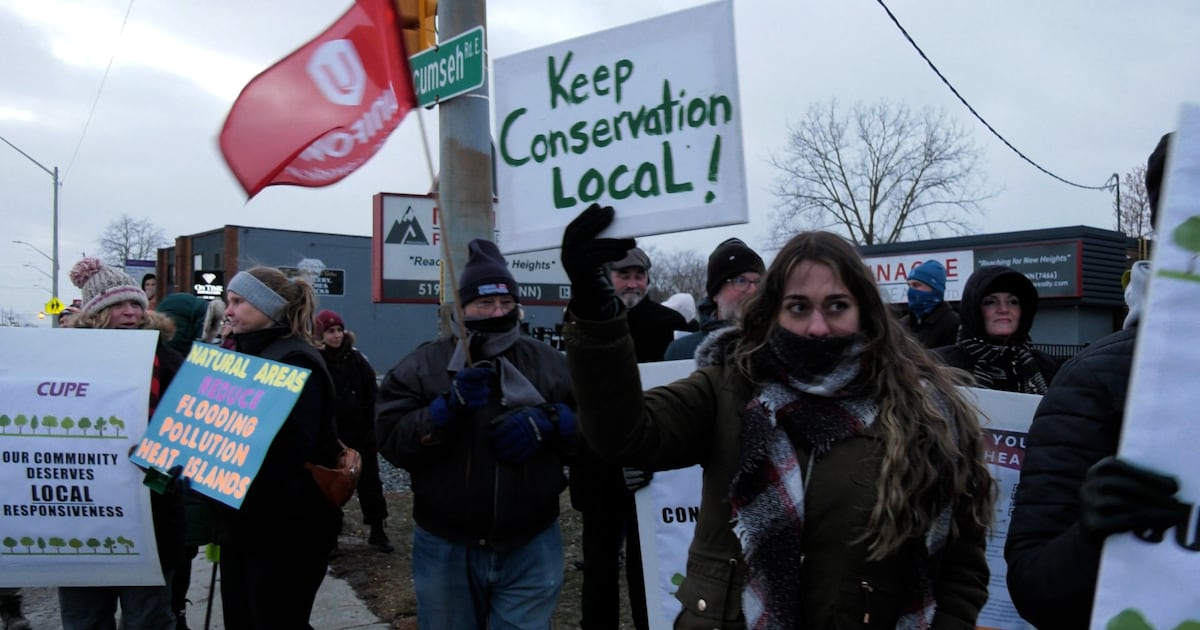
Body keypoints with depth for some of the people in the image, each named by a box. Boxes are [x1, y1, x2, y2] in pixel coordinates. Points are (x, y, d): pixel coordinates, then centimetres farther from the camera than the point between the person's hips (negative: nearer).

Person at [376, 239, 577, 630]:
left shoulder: (549, 363, 3)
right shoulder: (421, 367, -1)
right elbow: (390, 439, -10)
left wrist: (548, 422, -16)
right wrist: (449, 407, -24)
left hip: (531, 547, 0)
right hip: (446, 548, 0)